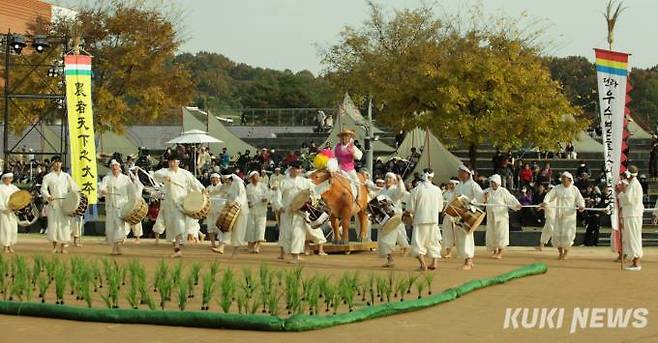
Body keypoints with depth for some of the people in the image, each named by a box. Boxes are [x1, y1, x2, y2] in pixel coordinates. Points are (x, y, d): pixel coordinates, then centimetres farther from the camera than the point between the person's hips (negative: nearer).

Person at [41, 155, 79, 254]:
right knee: (53, 224, -5)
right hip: (53, 204, -2)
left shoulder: (66, 176, 16)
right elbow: (43, 189, -3)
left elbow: (73, 188, 14)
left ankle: (62, 247, 3)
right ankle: (55, 247, 6)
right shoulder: (48, 177, 7)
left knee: (64, 224, -3)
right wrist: (48, 196, -22)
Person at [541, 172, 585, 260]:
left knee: (568, 234, -6)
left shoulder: (574, 189, 1)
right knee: (557, 233, 0)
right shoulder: (557, 188, 5)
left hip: (570, 214, -2)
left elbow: (580, 200, 3)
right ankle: (560, 253, 17)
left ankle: (565, 253, 11)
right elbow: (550, 195, -2)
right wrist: (545, 202, -21)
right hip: (559, 215, 2)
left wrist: (581, 206, -18)